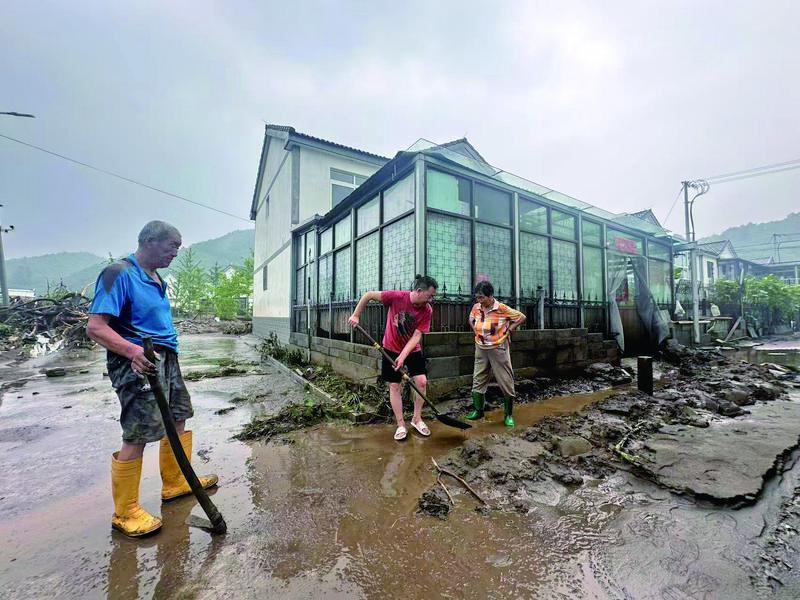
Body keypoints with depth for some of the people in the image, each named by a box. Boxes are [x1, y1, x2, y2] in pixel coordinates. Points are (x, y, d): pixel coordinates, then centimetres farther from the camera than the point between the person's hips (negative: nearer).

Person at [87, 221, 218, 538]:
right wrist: (132, 350, -36)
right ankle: (125, 512, 17)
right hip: (138, 364, -9)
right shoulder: (119, 274, -14)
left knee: (178, 419, 17)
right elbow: (96, 326, -21)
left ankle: (175, 483, 35)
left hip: (167, 360, 10)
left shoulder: (156, 279, 14)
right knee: (137, 436, -3)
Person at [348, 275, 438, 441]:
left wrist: (403, 356, -27)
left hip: (413, 350, 2)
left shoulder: (427, 310, -16)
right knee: (394, 386, 2)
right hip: (391, 349, -2)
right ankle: (401, 425, 17)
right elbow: (368, 295, -15)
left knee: (422, 381, -6)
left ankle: (417, 419, 17)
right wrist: (356, 315, -13)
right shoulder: (397, 296, -24)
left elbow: (416, 336, -18)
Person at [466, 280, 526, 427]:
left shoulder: (502, 309, -16)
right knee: (478, 380, 9)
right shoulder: (476, 308, -2)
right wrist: (476, 331, 5)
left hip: (498, 349, -4)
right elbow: (471, 320, 19)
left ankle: (509, 415, 19)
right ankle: (478, 411, 24)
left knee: (506, 382, 4)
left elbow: (522, 317, -6)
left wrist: (508, 331, -10)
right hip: (481, 349, 5)